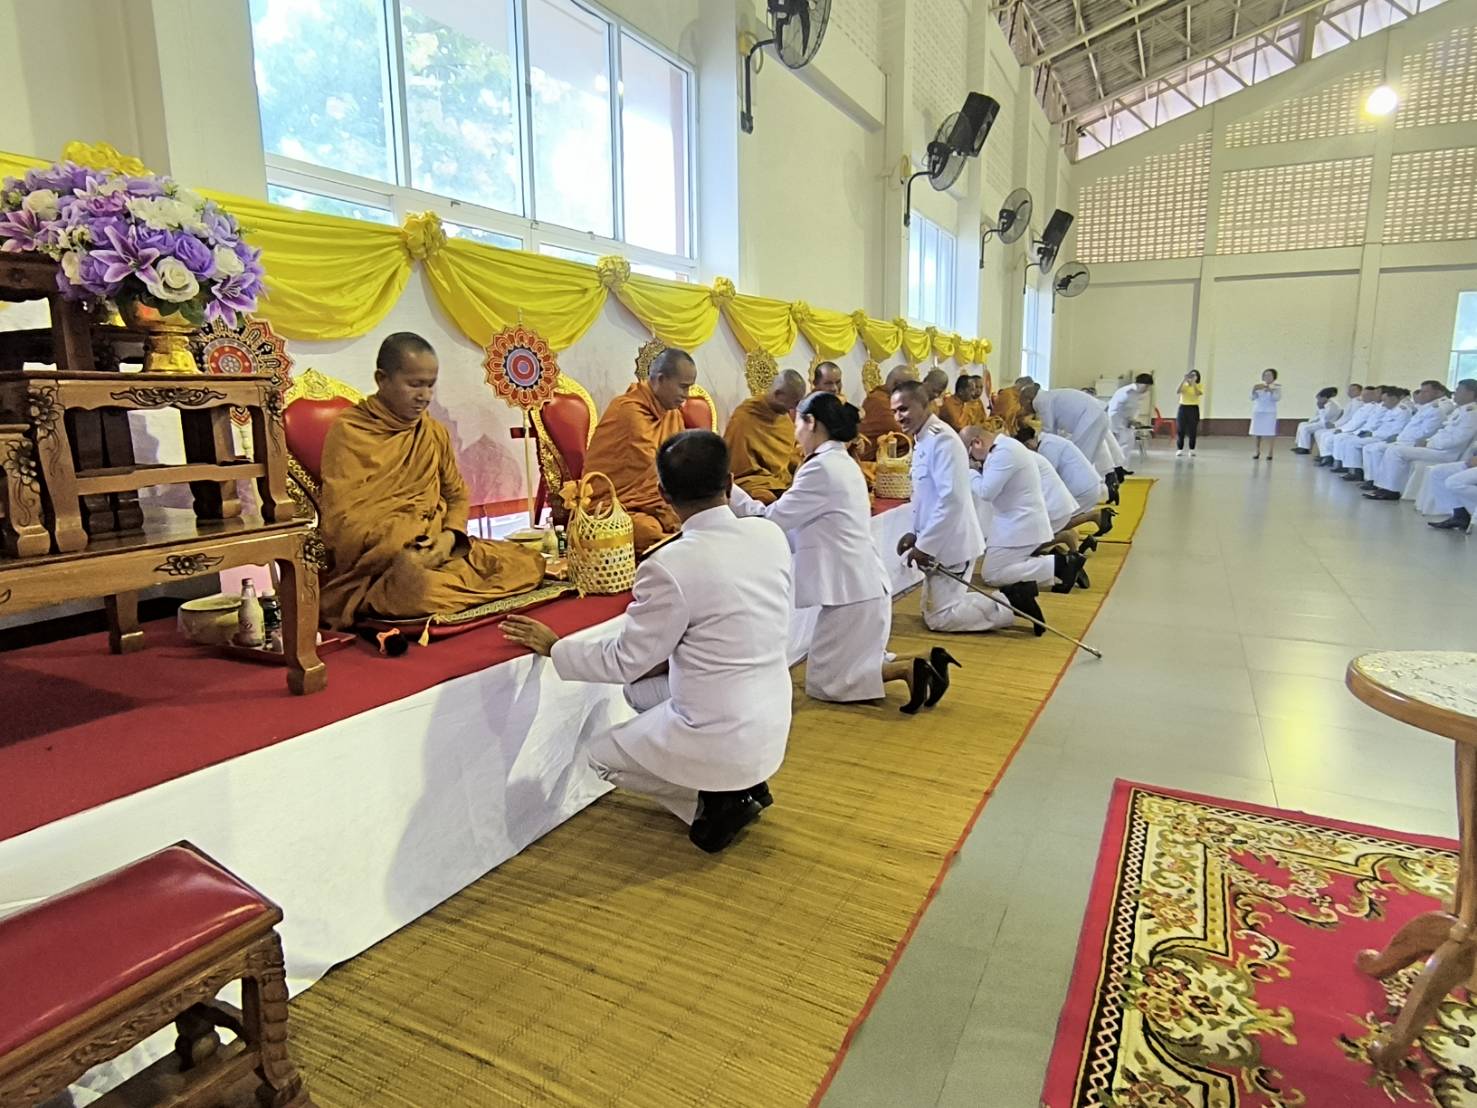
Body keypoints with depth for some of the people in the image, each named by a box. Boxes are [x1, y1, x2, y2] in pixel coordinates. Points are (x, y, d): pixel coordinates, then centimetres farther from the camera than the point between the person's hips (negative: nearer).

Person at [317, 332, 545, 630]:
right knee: (414, 587, -41)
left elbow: (457, 493, 18)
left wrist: (450, 535, -5)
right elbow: (340, 520, -9)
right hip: (377, 561, -6)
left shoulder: (435, 432, 15)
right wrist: (399, 553, -22)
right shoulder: (348, 431, -3)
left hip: (436, 550, 6)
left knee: (529, 562, -14)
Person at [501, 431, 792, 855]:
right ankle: (741, 784, 19)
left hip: (723, 741, -6)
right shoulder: (771, 535, -5)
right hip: (774, 726, 6)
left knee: (603, 754, 20)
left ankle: (712, 803, 8)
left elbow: (623, 660, -11)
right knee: (639, 690, 26)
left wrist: (552, 647, 4)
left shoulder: (671, 565, -23)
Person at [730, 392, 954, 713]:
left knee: (823, 682, 2)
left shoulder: (822, 467, -16)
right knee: (849, 668, 20)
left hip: (851, 589, -9)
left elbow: (772, 519, -12)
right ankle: (922, 663, 8)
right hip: (864, 584, 9)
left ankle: (907, 669, -8)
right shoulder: (842, 463, 14)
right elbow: (795, 522, 15)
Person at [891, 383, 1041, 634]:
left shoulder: (941, 440, -20)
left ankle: (1011, 603, 1)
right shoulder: (922, 440, 11)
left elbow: (952, 500, -27)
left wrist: (925, 545, -22)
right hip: (940, 541, 10)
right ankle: (1011, 595, 16)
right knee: (935, 609, 15)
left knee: (939, 618, -6)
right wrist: (917, 534, 9)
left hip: (950, 542, -10)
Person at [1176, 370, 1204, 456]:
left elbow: (1198, 393, -17)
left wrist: (1193, 382, -21)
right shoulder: (1184, 385, 5)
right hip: (1183, 408, 1)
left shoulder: (1200, 386, 3)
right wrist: (1184, 380, -21)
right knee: (1180, 430, -1)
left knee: (1192, 431, 0)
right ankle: (1180, 450, 5)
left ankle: (1192, 450, 7)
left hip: (1194, 409, -1)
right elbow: (1178, 391, -15)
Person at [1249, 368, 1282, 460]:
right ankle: (1257, 452, 18)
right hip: (1257, 412, 3)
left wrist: (1270, 390, -23)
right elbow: (1252, 398, 5)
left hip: (1270, 412, -3)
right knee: (1256, 433, 4)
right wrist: (1254, 390, -13)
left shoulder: (1277, 387, 2)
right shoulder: (1258, 386, 8)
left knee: (1270, 433, -7)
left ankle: (1270, 454, -3)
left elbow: (1277, 398, -9)